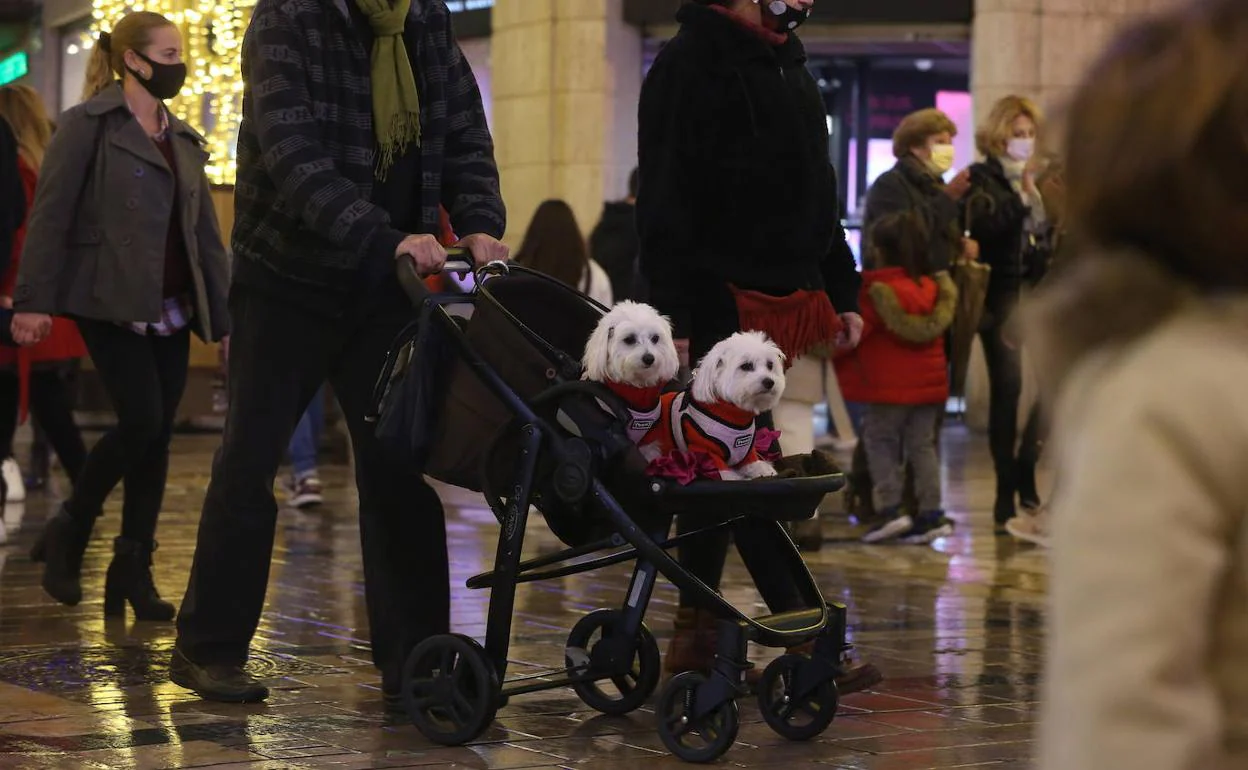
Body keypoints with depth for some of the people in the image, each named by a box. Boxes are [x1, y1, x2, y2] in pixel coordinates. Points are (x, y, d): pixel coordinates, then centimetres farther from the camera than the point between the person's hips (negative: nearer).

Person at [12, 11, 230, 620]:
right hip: (111, 303, -6)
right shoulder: (89, 124, -2)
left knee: (157, 436, 2)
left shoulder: (184, 139, 16)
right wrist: (34, 301, -16)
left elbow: (205, 233, 17)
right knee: (141, 421, -16)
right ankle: (69, 531, 5)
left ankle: (133, 572, 9)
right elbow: (50, 214, -8)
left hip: (170, 310, 6)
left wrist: (225, 315, 12)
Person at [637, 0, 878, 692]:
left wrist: (842, 293, 20)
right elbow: (666, 202, -14)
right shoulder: (689, 64, -7)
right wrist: (676, 315, -20)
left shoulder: (791, 70, 20)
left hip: (794, 303, 8)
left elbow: (817, 195, 27)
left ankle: (696, 634, 14)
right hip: (724, 305, -8)